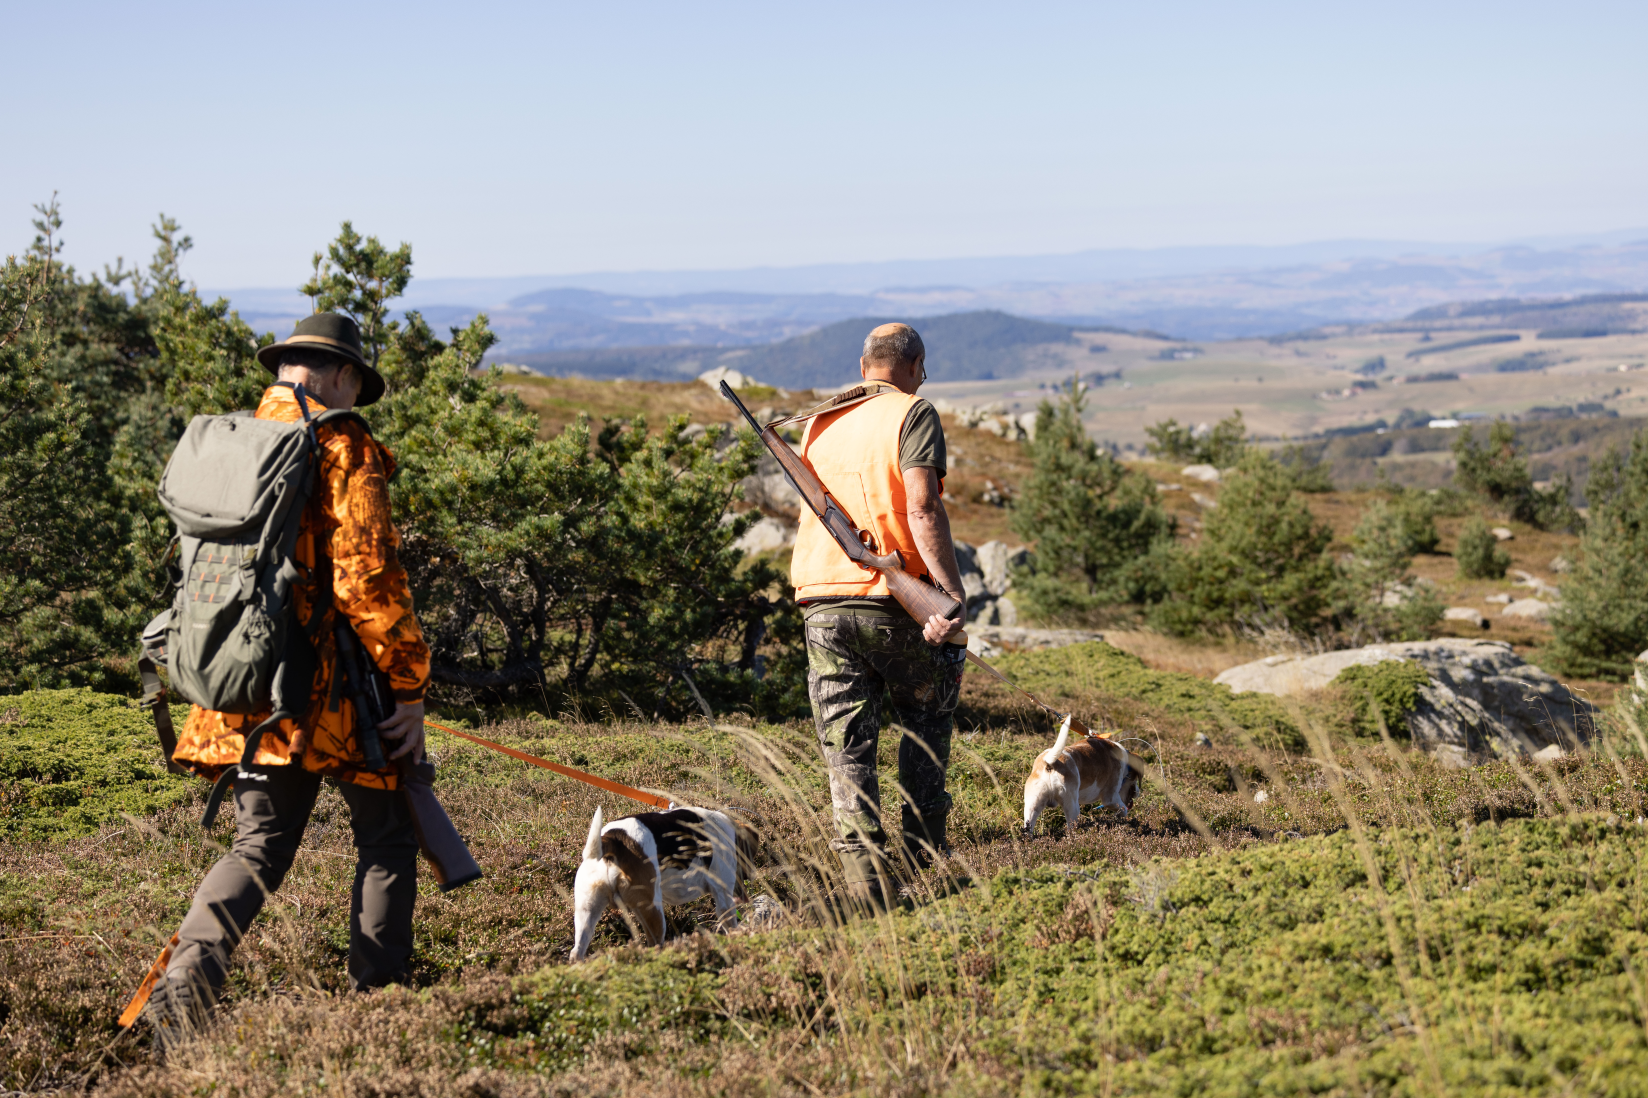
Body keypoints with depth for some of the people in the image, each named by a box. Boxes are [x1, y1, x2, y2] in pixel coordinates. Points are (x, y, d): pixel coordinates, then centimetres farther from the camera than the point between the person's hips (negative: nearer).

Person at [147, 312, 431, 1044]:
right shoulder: (342, 449, -10)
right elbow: (368, 578, -17)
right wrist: (409, 685, -12)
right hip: (327, 692, -6)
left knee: (260, 846, 13)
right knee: (387, 835, 12)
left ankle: (191, 968, -9)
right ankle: (376, 998, 15)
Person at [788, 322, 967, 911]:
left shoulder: (820, 422, 16)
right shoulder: (912, 414, -4)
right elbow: (921, 509, -17)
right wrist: (951, 591, -21)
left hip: (822, 603, 4)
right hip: (892, 603, -4)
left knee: (846, 748, 5)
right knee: (927, 719, 18)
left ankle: (864, 876, -4)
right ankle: (918, 854, 20)